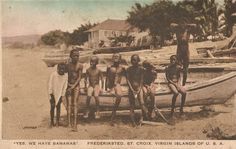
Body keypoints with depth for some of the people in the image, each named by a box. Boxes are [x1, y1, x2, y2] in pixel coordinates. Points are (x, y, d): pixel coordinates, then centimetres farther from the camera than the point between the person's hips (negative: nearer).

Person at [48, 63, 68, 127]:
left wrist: (63, 95, -4)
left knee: (58, 107, 2)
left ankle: (57, 122, 9)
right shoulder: (53, 74, -17)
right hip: (53, 94, -1)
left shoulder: (65, 75, -9)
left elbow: (65, 86, -4)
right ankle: (52, 121, 12)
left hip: (60, 94, 2)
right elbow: (50, 85, -12)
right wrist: (51, 94, -14)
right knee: (52, 107, 0)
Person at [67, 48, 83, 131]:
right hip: (69, 85, 3)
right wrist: (68, 84, -5)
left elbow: (79, 78, -6)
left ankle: (75, 124, -15)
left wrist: (73, 86, -14)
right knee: (69, 104, -3)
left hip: (76, 86, -3)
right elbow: (67, 76, 11)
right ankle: (69, 122, -3)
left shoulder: (80, 65, -3)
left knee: (75, 104, -10)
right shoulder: (68, 65, 7)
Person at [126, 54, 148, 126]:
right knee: (132, 105, 0)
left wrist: (139, 89, -9)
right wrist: (132, 89, -10)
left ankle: (143, 116, -4)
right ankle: (133, 121, 2)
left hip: (139, 87, -1)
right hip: (131, 88, 1)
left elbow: (141, 80, 1)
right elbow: (128, 80, -1)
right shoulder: (129, 69, 3)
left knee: (142, 103, -17)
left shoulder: (141, 69, 2)